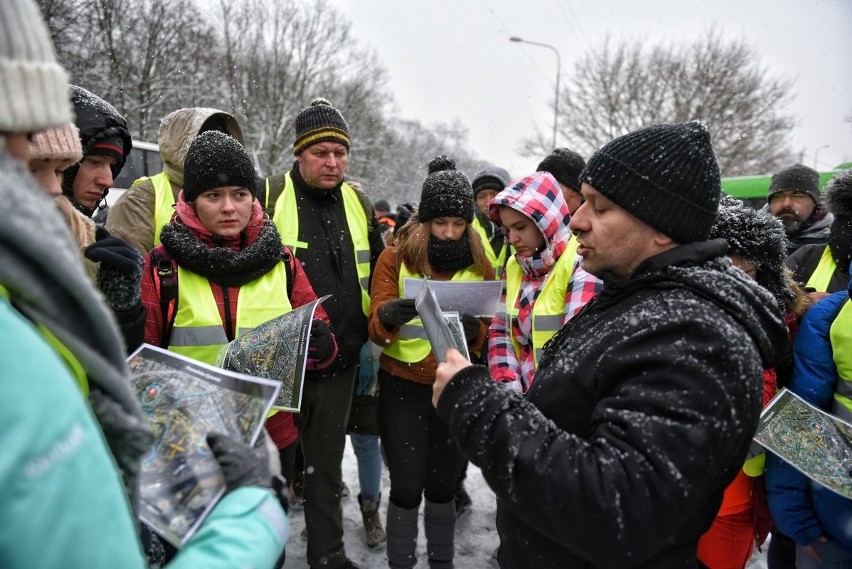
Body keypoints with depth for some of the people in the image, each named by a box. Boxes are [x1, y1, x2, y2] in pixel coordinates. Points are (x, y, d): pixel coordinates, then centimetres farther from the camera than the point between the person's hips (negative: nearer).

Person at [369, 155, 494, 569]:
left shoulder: (480, 263, 1)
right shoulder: (395, 257, -6)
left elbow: (489, 333, 4)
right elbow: (376, 330, -9)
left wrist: (474, 331, -20)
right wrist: (388, 316, -32)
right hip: (403, 388, -2)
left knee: (443, 487, 14)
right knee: (406, 489, 5)